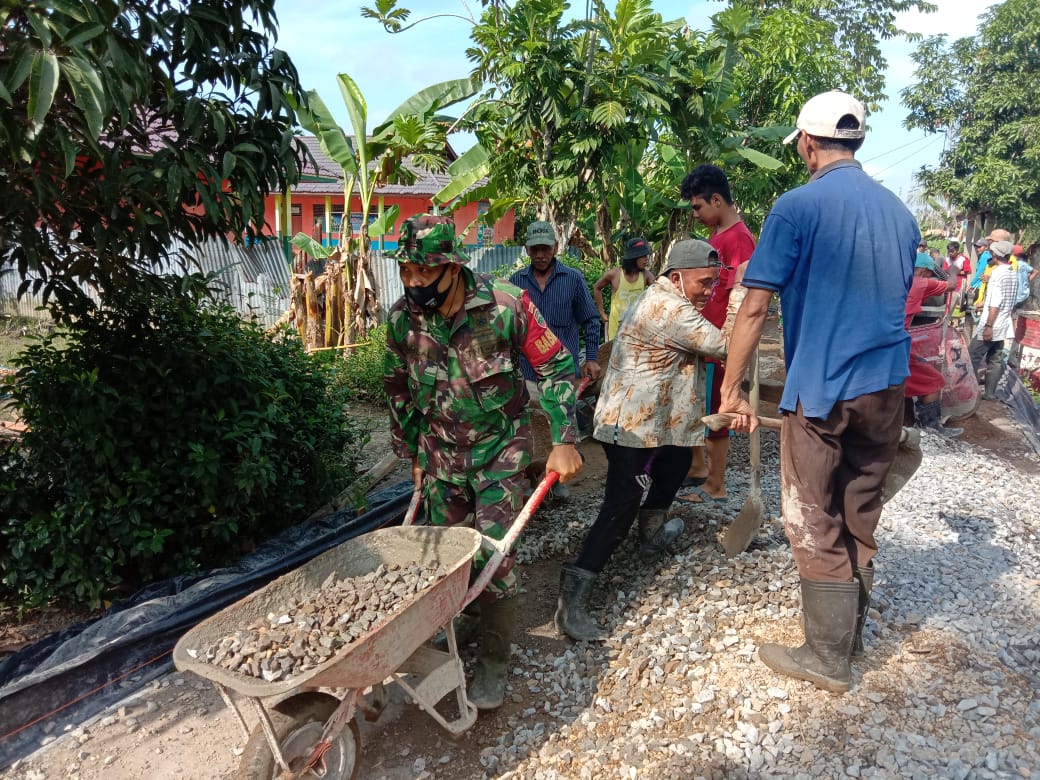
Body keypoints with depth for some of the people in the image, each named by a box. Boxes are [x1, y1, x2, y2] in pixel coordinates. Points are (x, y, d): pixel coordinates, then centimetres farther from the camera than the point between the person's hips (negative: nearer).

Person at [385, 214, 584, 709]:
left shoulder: (505, 305, -22)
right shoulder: (402, 318, -10)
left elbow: (555, 367, -11)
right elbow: (398, 390, 7)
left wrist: (564, 441, -15)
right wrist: (413, 454, 12)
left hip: (499, 449, -3)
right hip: (440, 450, 4)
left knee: (494, 556, -3)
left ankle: (493, 663, 16)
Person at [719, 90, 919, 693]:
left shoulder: (797, 207, -10)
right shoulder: (899, 210, 10)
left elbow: (755, 308, -14)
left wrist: (731, 391, -10)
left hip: (822, 388, -6)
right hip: (888, 384, 6)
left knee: (816, 524, 6)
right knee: (862, 516, 18)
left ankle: (829, 657, 16)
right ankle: (851, 634, 33)